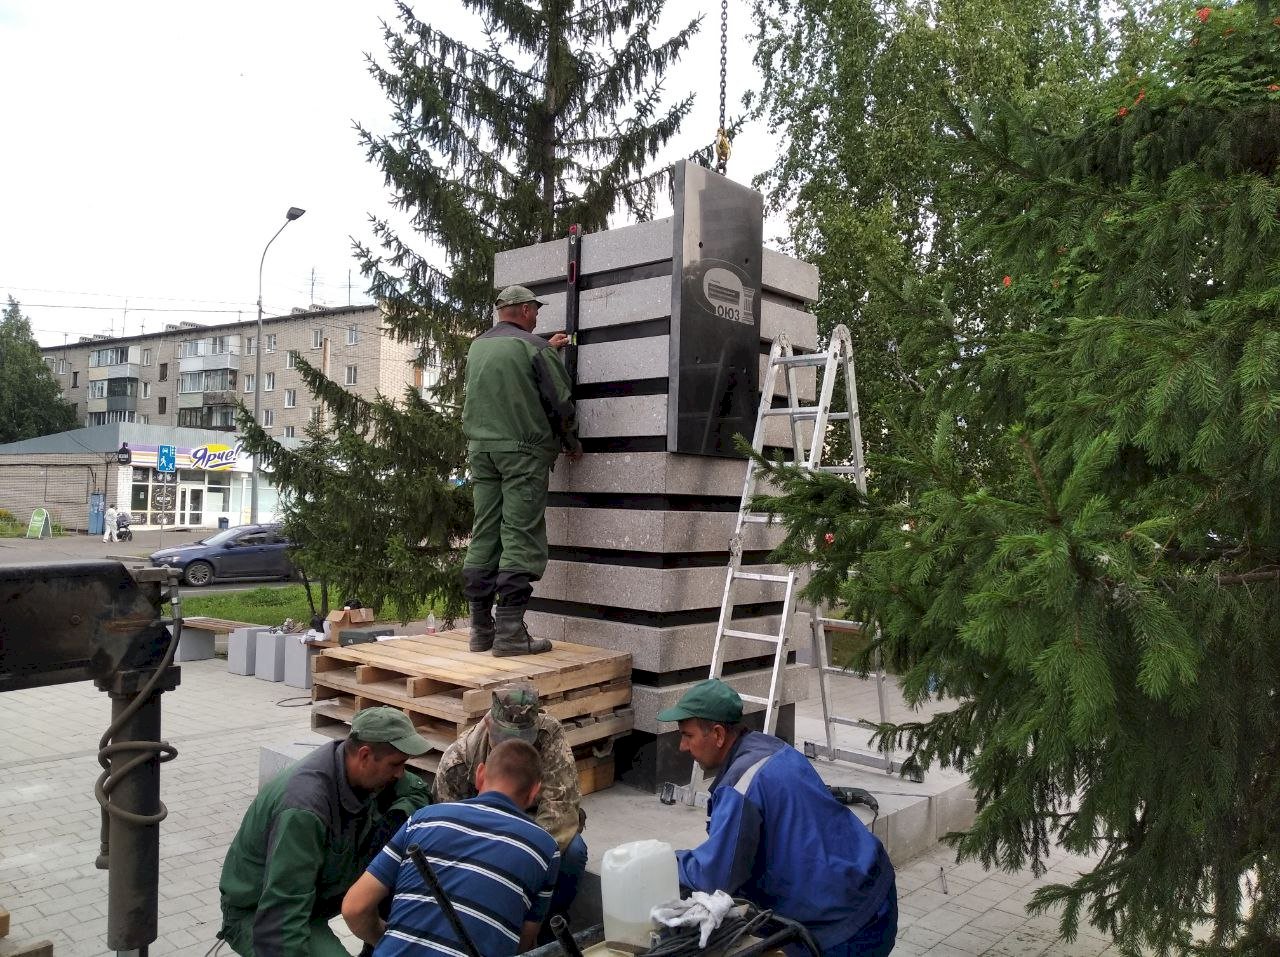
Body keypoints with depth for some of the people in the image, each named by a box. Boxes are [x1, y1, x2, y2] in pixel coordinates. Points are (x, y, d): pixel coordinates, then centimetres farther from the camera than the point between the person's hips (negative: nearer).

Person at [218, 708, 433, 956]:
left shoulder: (371, 775, -12)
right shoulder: (305, 808, -34)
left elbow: (418, 790, 6)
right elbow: (281, 914, -35)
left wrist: (396, 818, -14)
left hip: (321, 886, 8)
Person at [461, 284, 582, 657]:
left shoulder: (477, 347, 13)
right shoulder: (534, 348, -7)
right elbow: (561, 403, -5)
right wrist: (572, 444, 11)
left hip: (480, 449, 6)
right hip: (523, 451, -6)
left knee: (484, 536, 7)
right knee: (520, 538, -5)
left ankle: (480, 627, 10)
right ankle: (509, 630, -8)